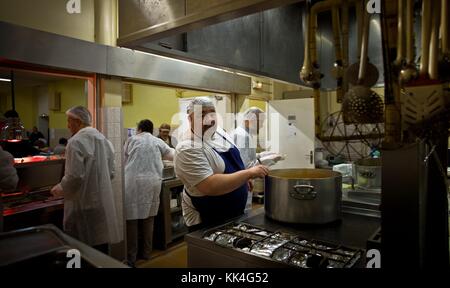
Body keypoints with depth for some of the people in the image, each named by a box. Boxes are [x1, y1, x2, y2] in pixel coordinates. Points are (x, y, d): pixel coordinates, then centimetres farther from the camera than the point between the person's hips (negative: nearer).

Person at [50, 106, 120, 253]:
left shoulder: (76, 142, -13)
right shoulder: (103, 139, 8)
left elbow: (75, 176, -18)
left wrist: (61, 189, -1)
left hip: (84, 205, -7)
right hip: (103, 204, 7)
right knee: (101, 245, 15)